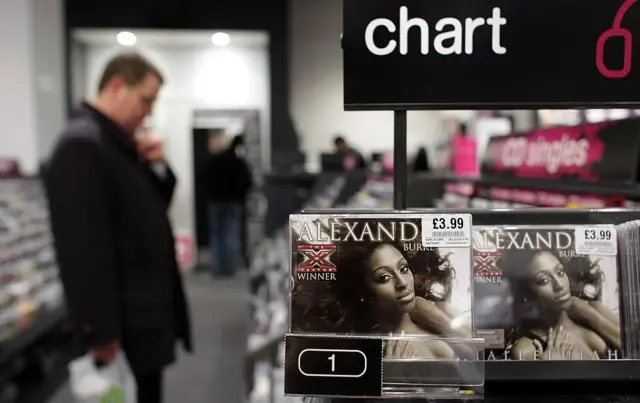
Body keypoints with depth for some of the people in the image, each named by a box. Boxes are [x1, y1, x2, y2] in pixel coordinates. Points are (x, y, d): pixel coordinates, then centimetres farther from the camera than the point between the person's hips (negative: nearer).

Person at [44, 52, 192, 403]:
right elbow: (84, 248, -25)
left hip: (145, 315, 10)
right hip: (124, 327, -10)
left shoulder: (120, 142, 11)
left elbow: (151, 208, 18)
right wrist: (101, 333, -24)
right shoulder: (81, 145, -19)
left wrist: (157, 166, -1)